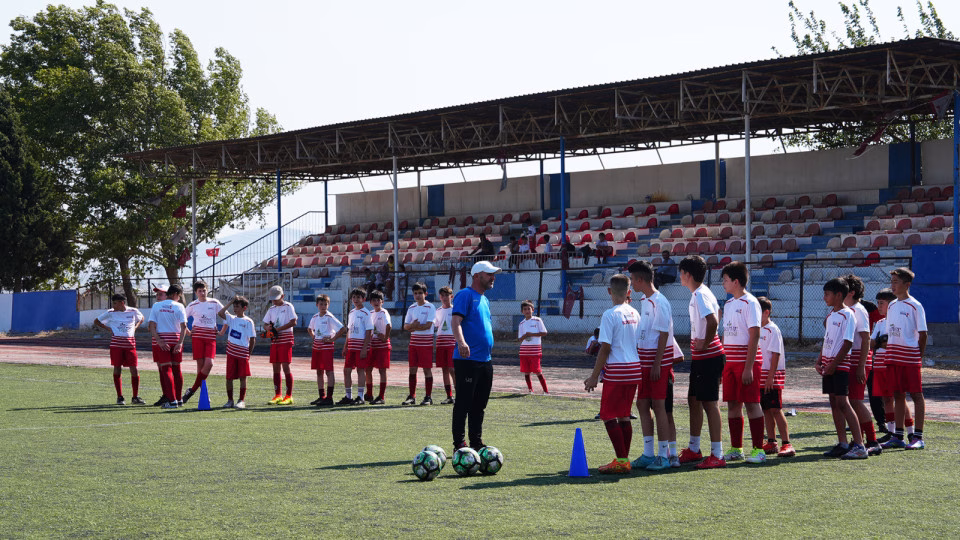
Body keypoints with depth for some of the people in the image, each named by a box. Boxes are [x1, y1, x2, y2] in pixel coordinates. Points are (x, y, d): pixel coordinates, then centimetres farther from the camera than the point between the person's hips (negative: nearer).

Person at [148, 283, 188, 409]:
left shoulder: (156, 306, 4)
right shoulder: (179, 307, 0)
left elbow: (151, 326, -5)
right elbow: (184, 326, -9)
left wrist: (159, 341, -10)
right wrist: (180, 343, -11)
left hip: (160, 340, 0)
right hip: (175, 339, 0)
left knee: (166, 370, -2)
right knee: (176, 369, 12)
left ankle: (172, 400, -10)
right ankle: (178, 399, 18)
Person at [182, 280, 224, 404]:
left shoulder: (214, 303, 7)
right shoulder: (192, 305, 5)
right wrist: (188, 332, 3)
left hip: (211, 337, 1)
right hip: (198, 336, -1)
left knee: (209, 363, -14)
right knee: (200, 364, -4)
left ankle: (193, 389, -5)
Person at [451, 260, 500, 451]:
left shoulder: (484, 300, 20)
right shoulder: (465, 295, -7)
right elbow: (456, 320, -20)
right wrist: (461, 342, -37)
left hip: (485, 361, 9)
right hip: (467, 360, -9)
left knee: (479, 405, 12)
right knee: (464, 403, -6)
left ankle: (476, 443, 19)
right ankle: (459, 445, -3)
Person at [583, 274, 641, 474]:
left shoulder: (610, 315, -11)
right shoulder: (634, 313, 9)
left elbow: (605, 348, -12)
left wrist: (594, 376, -9)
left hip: (617, 371, -7)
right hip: (635, 369, 7)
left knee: (609, 416, -2)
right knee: (624, 416, 13)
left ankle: (621, 461, -6)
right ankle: (624, 459, 14)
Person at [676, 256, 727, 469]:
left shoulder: (700, 295, -17)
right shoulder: (698, 293, 14)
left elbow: (713, 321, -31)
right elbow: (717, 314, 28)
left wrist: (705, 343, -19)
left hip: (708, 357, -11)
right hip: (700, 357, 11)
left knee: (709, 403, -8)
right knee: (694, 400, 17)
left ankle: (717, 455, -6)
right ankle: (694, 449, 28)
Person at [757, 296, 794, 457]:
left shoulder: (773, 330, -12)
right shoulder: (759, 330, 15)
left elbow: (775, 354, -17)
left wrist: (770, 377, -21)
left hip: (773, 376, -8)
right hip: (761, 376, 8)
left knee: (775, 409, -10)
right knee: (766, 410, 10)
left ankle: (787, 444, -9)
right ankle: (771, 443, 16)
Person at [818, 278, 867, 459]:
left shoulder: (848, 315, -10)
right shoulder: (830, 315, 16)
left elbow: (848, 343, -16)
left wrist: (834, 364, -19)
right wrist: (820, 361, 10)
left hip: (840, 365, -9)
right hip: (829, 365, 9)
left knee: (842, 402, -14)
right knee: (834, 402, 8)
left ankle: (859, 445, -15)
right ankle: (842, 444, 13)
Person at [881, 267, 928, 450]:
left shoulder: (915, 306, -7)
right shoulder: (892, 306, 13)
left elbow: (922, 334, -7)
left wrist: (919, 355, -7)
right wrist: (890, 352, 10)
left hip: (910, 357, -7)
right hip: (893, 358, 7)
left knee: (916, 394, -2)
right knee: (898, 395, 9)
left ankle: (918, 437, 0)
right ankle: (898, 436, 14)